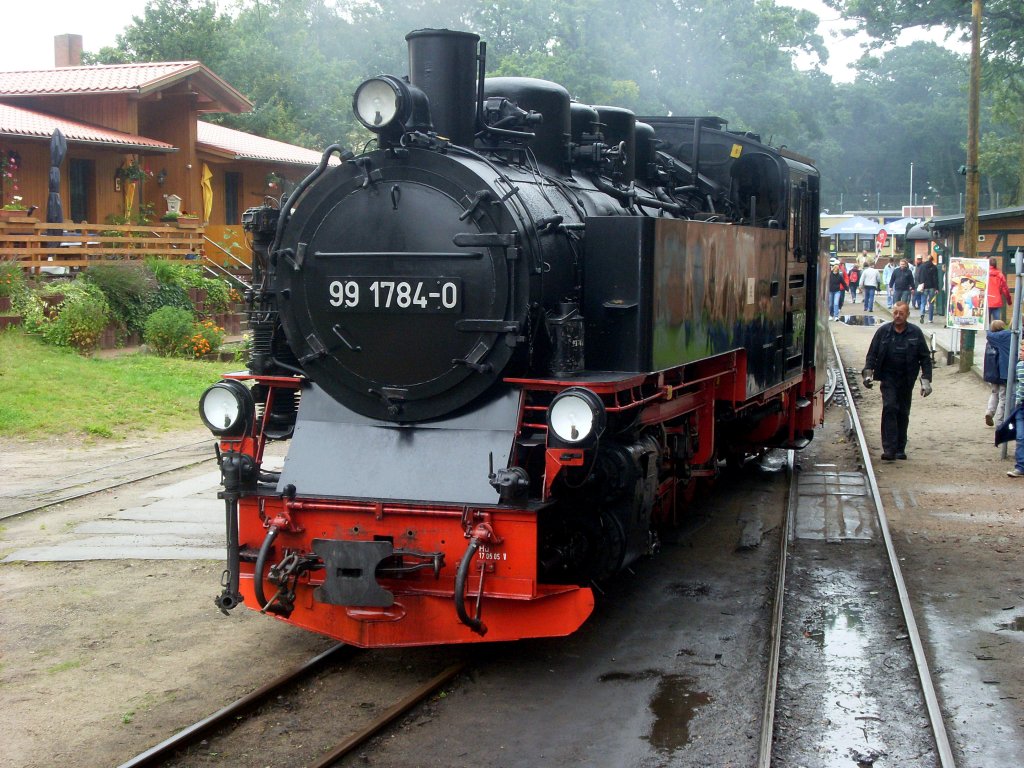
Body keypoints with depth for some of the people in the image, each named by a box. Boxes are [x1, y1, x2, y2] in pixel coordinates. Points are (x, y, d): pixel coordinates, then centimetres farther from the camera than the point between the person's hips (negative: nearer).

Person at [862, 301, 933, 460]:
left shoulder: (916, 333, -1)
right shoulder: (883, 331, 0)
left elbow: (925, 358, 4)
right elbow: (872, 354, 6)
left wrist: (926, 380, -3)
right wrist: (868, 373, -6)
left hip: (906, 380, 1)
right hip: (888, 377, -1)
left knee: (903, 413, 7)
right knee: (889, 408, -15)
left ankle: (900, 449, 17)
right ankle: (889, 449, -16)